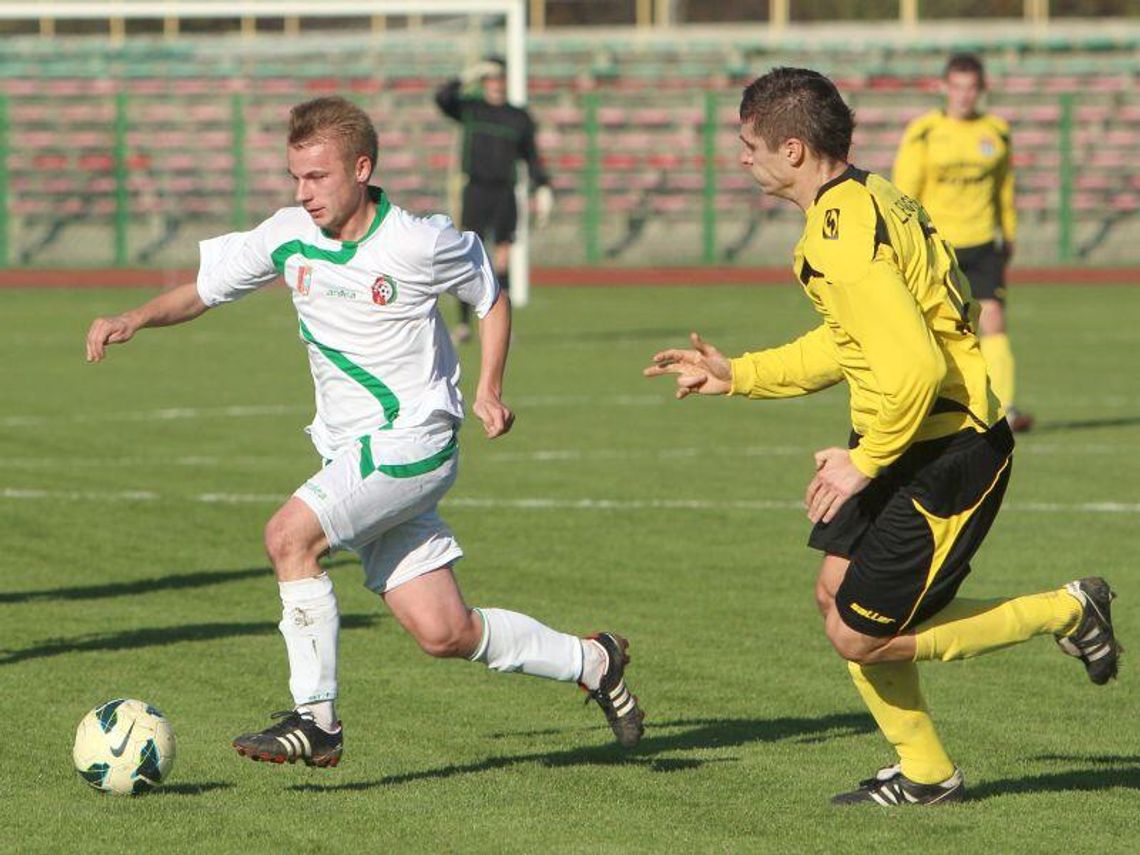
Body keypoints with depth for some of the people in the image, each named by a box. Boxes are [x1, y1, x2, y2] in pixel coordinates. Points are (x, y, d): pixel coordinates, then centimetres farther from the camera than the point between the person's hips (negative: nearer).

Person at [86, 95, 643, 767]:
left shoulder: (419, 244, -12)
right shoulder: (289, 237, 2)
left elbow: (492, 298, 5)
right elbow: (202, 290, 10)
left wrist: (489, 389, -5)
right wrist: (135, 319, -8)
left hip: (414, 440, -6)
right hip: (349, 452, 6)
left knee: (291, 534, -25)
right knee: (443, 633, 3)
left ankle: (316, 717, -16)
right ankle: (593, 662, 24)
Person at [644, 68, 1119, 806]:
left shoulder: (843, 236, -24)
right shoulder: (864, 201, 9)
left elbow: (914, 365, -31)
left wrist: (864, 463, -18)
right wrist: (738, 376, 22)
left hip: (946, 457, -10)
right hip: (914, 444, 10)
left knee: (861, 635, -3)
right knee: (837, 595, 13)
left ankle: (1065, 613, 7)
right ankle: (925, 773, 22)